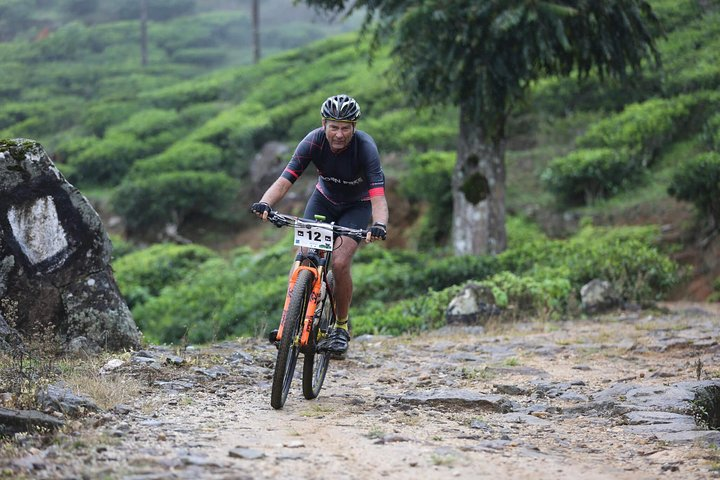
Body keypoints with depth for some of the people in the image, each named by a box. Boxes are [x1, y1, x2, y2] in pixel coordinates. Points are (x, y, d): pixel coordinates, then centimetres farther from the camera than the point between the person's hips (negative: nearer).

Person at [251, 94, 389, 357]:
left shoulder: (365, 147, -32)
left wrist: (380, 225, -61)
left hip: (358, 205, -3)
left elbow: (378, 196, -41)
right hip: (325, 198, 3)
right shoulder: (314, 141, -26)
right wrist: (264, 203, -52)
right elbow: (285, 180, -33)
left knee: (339, 262, -20)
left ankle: (342, 327, 1)